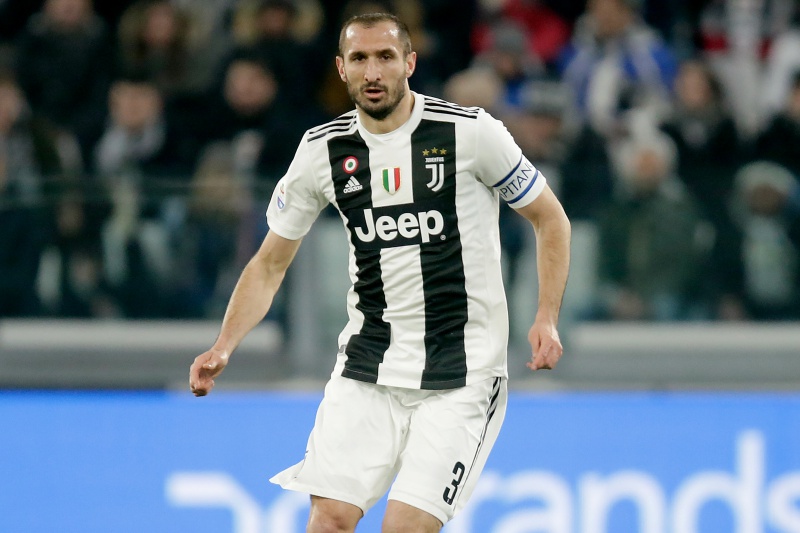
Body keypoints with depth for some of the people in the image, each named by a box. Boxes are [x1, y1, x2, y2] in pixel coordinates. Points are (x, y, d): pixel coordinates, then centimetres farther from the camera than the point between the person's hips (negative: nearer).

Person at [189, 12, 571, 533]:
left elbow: (550, 219, 3)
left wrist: (547, 319, -8)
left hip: (461, 368, -3)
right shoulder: (323, 150, 1)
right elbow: (271, 263, 11)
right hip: (367, 364, 3)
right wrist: (223, 348, -3)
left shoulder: (470, 131, -8)